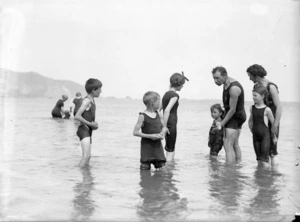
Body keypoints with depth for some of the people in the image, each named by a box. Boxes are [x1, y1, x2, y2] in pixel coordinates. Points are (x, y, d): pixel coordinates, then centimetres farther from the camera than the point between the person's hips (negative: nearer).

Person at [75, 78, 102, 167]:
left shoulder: (92, 101, 15)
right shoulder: (87, 101, -13)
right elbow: (77, 116, -21)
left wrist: (94, 124, 7)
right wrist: (90, 124, -17)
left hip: (89, 130, 10)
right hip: (84, 129, -10)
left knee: (87, 157, 12)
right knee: (86, 156, -20)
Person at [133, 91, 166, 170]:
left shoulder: (158, 114, 8)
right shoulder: (143, 116, -9)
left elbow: (163, 127, 21)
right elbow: (135, 132, -11)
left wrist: (162, 133, -2)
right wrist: (150, 136, -17)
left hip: (158, 146, 5)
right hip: (147, 146, -5)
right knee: (145, 168, -3)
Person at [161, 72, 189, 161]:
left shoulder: (166, 94, 13)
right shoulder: (175, 95, -13)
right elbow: (167, 110, -25)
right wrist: (164, 126, -21)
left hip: (167, 124, 8)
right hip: (171, 124, -8)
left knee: (171, 149, 16)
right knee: (170, 150, -4)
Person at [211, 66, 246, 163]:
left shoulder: (234, 88, -26)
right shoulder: (226, 84, 4)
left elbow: (232, 110, -23)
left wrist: (221, 124, -16)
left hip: (235, 116, -10)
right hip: (236, 116, 10)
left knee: (228, 145, -14)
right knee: (235, 145, 17)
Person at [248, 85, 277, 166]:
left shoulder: (267, 110, -10)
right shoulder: (252, 108, 5)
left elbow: (273, 123, -3)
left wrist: (274, 137, 2)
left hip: (265, 136, -5)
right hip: (256, 136, 5)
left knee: (264, 160, -8)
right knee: (258, 159, 11)